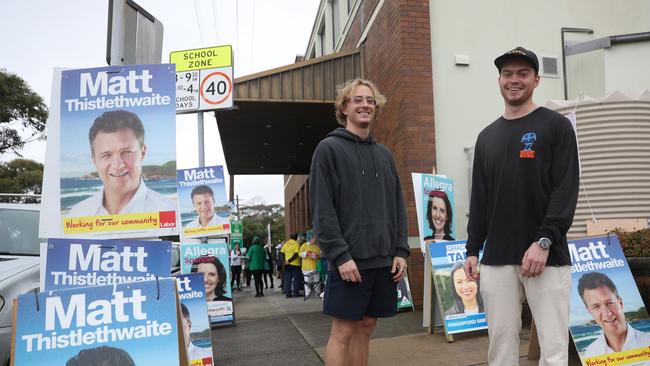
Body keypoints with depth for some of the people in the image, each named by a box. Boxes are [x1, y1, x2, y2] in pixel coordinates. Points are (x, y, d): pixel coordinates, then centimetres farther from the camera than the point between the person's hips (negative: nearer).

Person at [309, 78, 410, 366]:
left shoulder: (384, 154, 16)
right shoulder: (329, 149, -2)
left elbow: (398, 207, 15)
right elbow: (321, 209, -10)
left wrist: (401, 251, 5)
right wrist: (340, 255, -16)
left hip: (383, 259, 6)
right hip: (349, 259, -5)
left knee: (366, 327, 13)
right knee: (343, 331, 2)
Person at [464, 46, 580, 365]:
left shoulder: (556, 126, 2)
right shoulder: (487, 136, 16)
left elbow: (566, 190, -7)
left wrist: (544, 241, -17)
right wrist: (472, 250, 10)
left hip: (547, 256, -4)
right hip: (496, 259, 4)